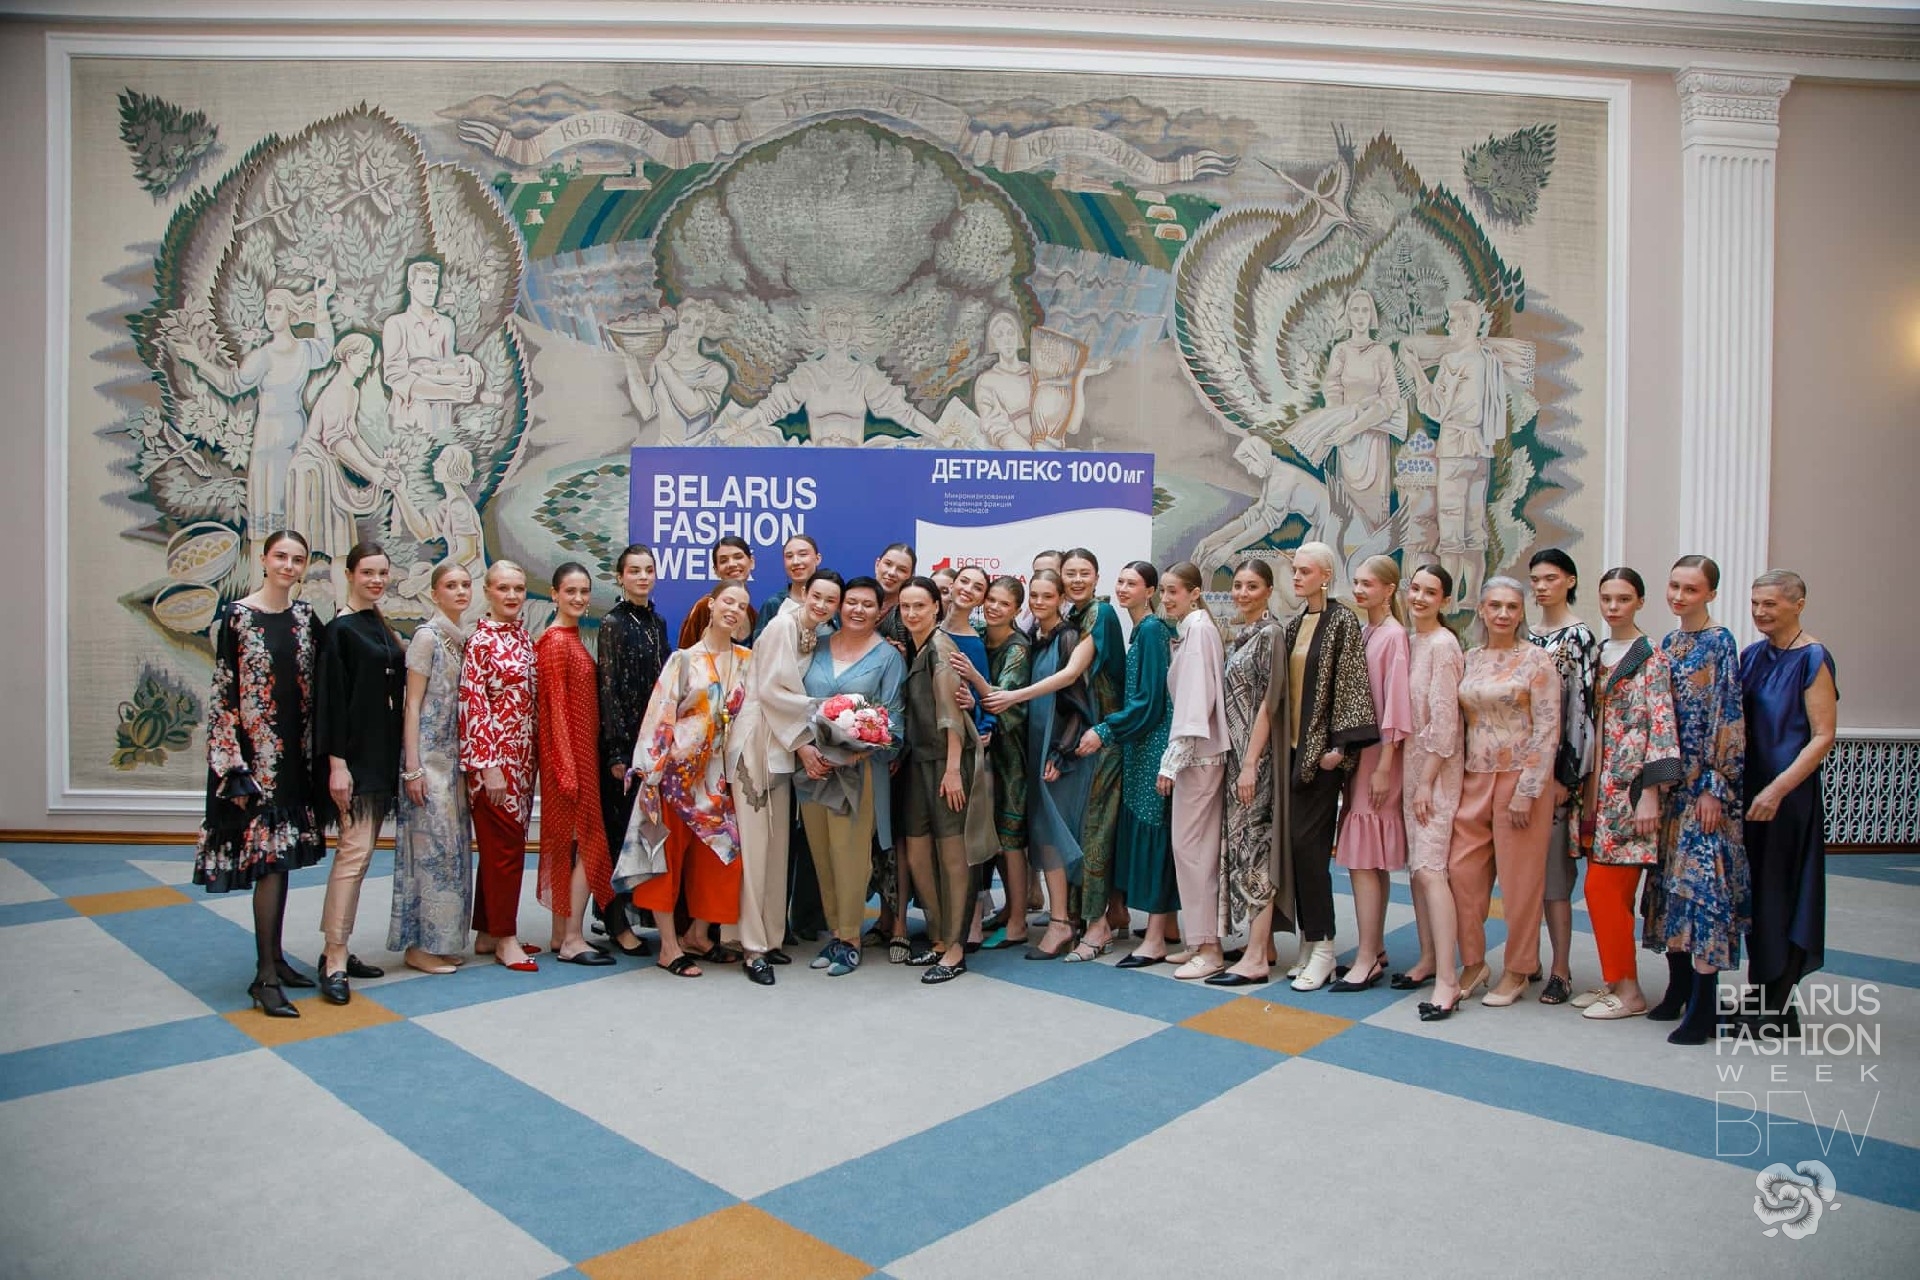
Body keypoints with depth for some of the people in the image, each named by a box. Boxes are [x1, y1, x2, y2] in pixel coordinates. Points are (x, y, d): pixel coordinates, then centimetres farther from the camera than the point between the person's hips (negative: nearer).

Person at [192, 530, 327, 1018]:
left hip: (296, 754, 5)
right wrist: (235, 767, -14)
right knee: (267, 858, -8)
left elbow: (318, 686, 12)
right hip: (254, 754, -5)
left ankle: (275, 958, 22)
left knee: (282, 856, 11)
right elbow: (222, 694, -10)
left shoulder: (305, 616, 7)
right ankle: (265, 977, -1)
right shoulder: (238, 616, -7)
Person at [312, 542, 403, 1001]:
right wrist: (336, 762, -19)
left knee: (359, 852, 11)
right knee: (355, 851, -11)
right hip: (353, 755, -8)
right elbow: (330, 698, -14)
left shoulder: (380, 627, 15)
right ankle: (335, 962, -7)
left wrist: (394, 760, 16)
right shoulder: (340, 630, -9)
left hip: (380, 755, 8)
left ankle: (338, 948, 18)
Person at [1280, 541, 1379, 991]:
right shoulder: (1294, 624, 15)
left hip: (1321, 749, -7)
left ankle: (1322, 948, 1)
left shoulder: (1343, 621, -7)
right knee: (1298, 842, 8)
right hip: (1294, 746, 7)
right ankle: (1308, 940, 17)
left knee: (1307, 841, -9)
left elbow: (1351, 683, -13)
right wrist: (1285, 741, 13)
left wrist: (1339, 745, -18)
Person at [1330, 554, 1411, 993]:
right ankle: (1376, 948, 22)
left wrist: (1384, 765, -16)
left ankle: (1367, 959, -1)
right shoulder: (1363, 633, 12)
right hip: (1359, 752, 9)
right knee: (1372, 858, 13)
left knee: (1363, 857, -7)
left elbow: (1396, 703, -15)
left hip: (1379, 755, -8)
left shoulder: (1394, 635, -12)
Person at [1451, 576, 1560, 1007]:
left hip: (1520, 777, -5)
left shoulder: (1537, 660, -6)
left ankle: (1518, 970, 19)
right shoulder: (1471, 659, 10)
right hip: (1475, 779, 5)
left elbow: (1547, 730, -10)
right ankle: (1472, 963, 18)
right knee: (1462, 870, 3)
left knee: (1519, 877, 4)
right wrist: (1456, 778, 7)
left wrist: (1526, 792, -15)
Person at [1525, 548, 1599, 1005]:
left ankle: (1561, 970, 4)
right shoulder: (1524, 635, 12)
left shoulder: (1580, 638, -6)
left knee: (1552, 868, -4)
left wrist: (1566, 776, -14)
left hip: (1557, 766, -6)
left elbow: (1582, 710, -11)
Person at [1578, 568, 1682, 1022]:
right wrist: (1589, 788, 14)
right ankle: (1617, 983, 19)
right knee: (1612, 889, 10)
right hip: (1602, 785, 7)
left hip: (1630, 786, -7)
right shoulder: (1599, 654, 13)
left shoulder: (1651, 659, -8)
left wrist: (1650, 795, -18)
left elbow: (1661, 728, -13)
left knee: (1602, 886, -6)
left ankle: (1628, 992, 6)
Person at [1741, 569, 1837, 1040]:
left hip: (1790, 794, -6)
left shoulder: (1812, 659, -9)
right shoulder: (1751, 655, 10)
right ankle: (1761, 997, 22)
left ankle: (1778, 1011, 9)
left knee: (1783, 897, 0)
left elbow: (1823, 737, -14)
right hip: (1750, 790, 7)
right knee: (1756, 893, 11)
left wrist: (1778, 789, -20)